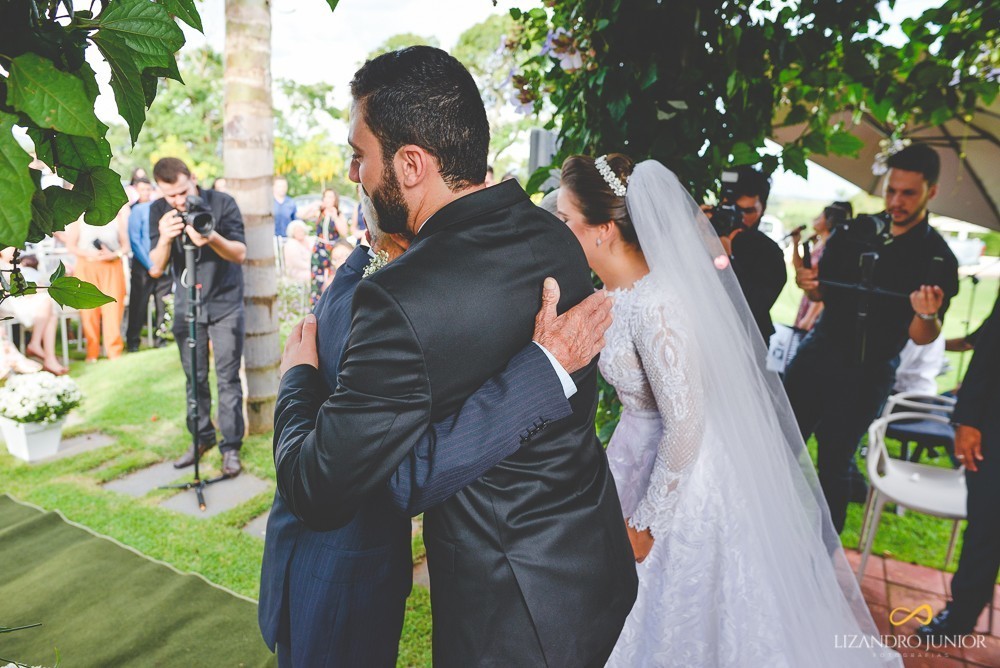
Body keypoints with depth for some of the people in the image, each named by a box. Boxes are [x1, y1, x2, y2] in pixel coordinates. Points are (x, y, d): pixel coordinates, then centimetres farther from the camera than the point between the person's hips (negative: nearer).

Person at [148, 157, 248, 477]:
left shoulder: (221, 203, -12)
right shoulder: (158, 211, -4)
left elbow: (240, 254, -14)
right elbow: (155, 269, -8)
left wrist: (212, 238, -33)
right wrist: (164, 239, -28)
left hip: (225, 304, -3)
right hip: (186, 304, 3)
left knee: (227, 378, -3)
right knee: (194, 378, 9)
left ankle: (231, 447, 6)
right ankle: (202, 438, 24)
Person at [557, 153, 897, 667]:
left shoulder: (656, 305, -30)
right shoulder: (615, 292, -4)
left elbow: (684, 425, -26)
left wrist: (648, 519, -16)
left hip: (685, 482, -8)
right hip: (641, 457, 8)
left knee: (680, 627, 15)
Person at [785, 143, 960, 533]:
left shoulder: (938, 259, -7)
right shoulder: (857, 233, 4)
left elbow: (922, 337, -8)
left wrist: (927, 315, -30)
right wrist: (810, 285, -9)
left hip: (866, 374, -4)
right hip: (817, 354, 4)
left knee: (834, 463, 1)